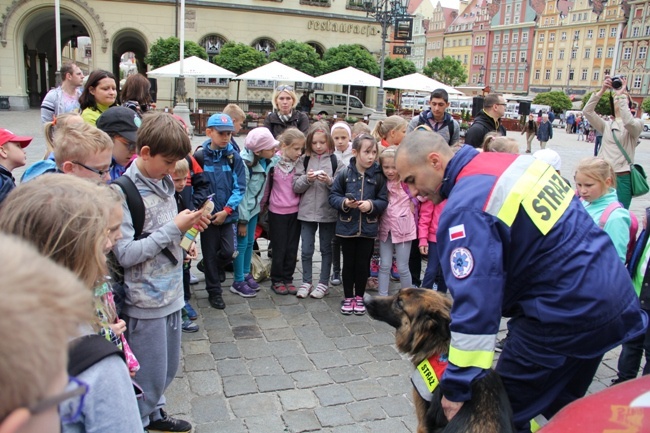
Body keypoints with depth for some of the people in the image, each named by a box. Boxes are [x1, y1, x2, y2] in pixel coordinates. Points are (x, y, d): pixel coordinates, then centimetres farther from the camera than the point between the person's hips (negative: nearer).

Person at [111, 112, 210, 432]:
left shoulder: (164, 183, 5)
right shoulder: (124, 192, -19)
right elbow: (125, 254, -23)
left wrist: (188, 224, -4)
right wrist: (174, 227, -21)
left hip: (171, 291, 8)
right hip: (146, 300, -8)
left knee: (168, 367, 22)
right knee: (150, 375, 8)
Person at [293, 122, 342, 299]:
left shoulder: (335, 161, -3)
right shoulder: (304, 160, 3)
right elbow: (296, 187, 1)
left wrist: (329, 181, -22)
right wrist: (307, 179, -17)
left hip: (328, 213, -1)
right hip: (306, 212, 2)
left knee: (326, 249, 11)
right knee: (306, 250, 8)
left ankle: (323, 283, 23)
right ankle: (306, 282, 24)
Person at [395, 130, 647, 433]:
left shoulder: (465, 207, -21)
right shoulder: (514, 162, 6)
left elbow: (475, 301, -26)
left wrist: (458, 386, -20)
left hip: (565, 314, -9)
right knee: (559, 409, 24)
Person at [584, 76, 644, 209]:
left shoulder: (637, 124, 4)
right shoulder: (607, 125, 14)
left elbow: (628, 122, -21)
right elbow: (587, 111, 1)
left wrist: (622, 94, -15)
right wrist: (601, 91, -6)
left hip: (622, 178, -3)